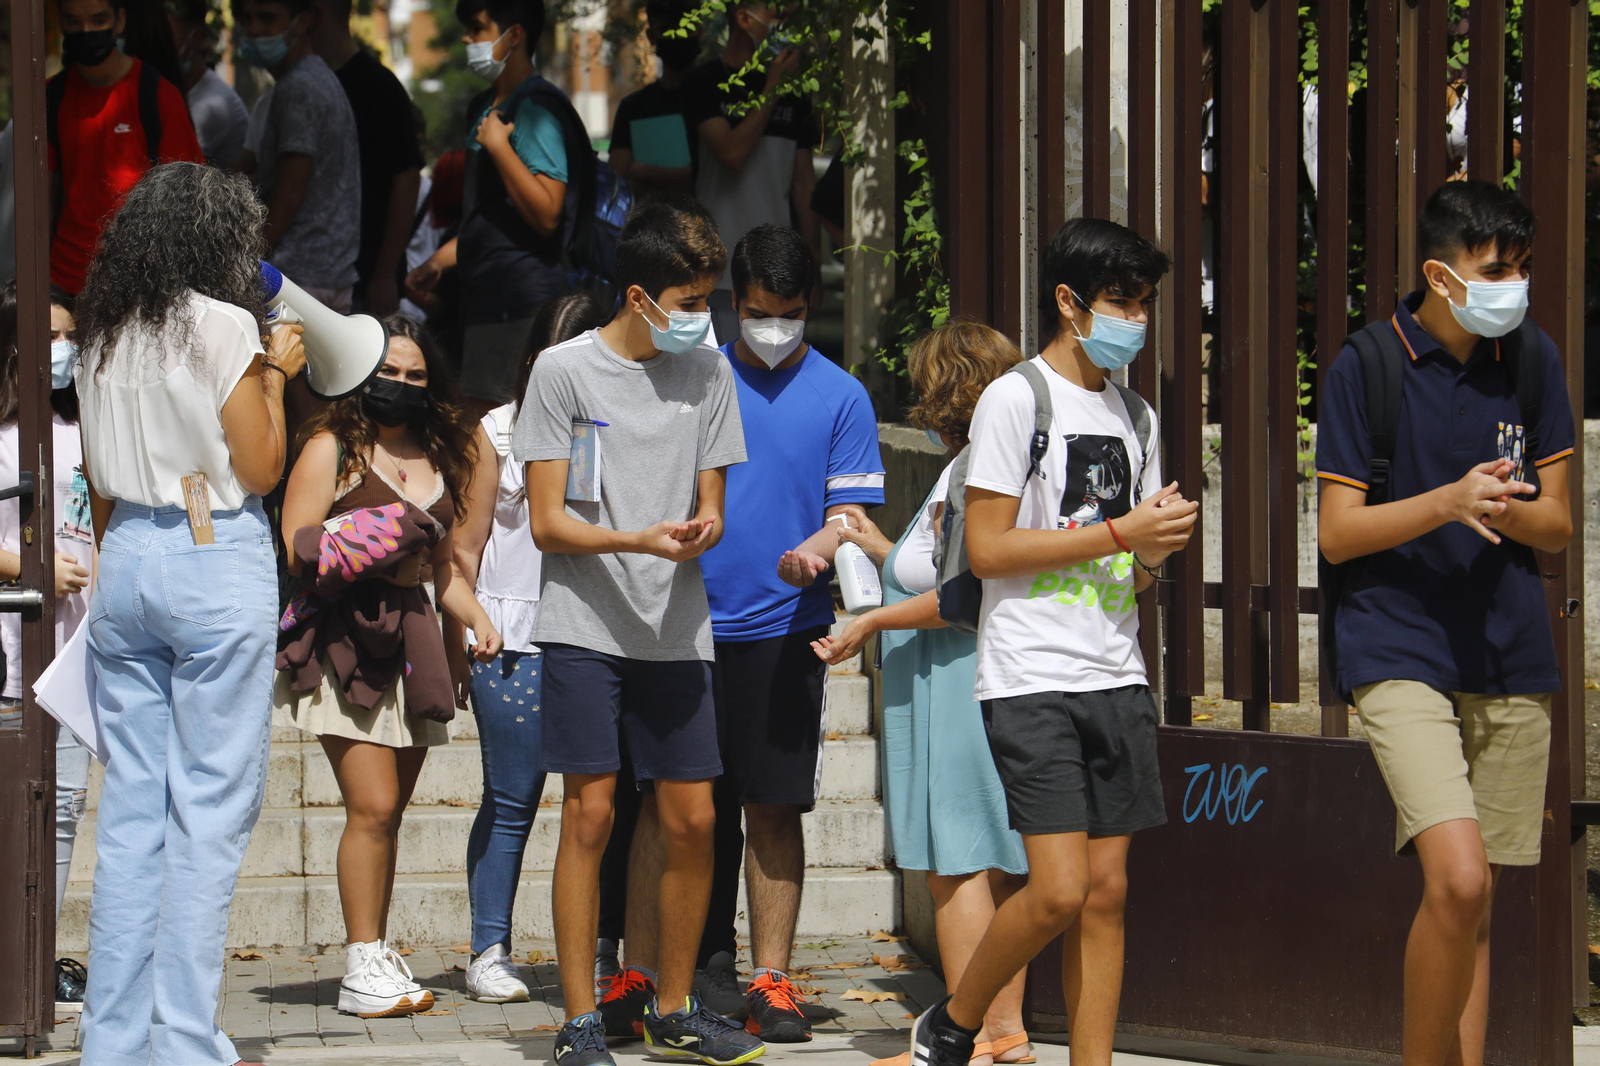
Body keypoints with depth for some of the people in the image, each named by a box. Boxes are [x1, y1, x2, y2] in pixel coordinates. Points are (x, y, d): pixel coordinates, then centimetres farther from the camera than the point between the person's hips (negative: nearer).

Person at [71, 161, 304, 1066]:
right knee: (211, 811, -3)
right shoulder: (223, 327, -9)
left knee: (130, 806, 8)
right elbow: (260, 470, -6)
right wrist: (276, 374, 6)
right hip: (218, 563, -6)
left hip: (127, 558, 6)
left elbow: (97, 481, 13)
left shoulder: (104, 334, 9)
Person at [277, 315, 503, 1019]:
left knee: (388, 812, 5)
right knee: (373, 807, -13)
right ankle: (363, 969, -10)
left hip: (411, 644, 6)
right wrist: (384, 563, -13)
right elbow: (295, 549, -6)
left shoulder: (437, 459, 20)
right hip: (344, 641, -6)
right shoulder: (333, 446, 1)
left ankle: (377, 960, 9)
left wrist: (476, 617, 10)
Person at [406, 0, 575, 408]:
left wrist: (498, 145, -21)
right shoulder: (483, 108, 19)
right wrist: (438, 262, 24)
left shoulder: (537, 109, -12)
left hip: (523, 303, -10)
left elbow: (546, 214, -21)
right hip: (485, 298, 10)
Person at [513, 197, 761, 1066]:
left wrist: (702, 532, -12)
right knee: (590, 813, -8)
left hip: (676, 631, 4)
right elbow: (547, 522, -4)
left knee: (692, 820, 3)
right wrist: (641, 540, -20)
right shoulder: (565, 370, -3)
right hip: (586, 626, -4)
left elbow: (710, 506, 13)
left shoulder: (708, 374, 10)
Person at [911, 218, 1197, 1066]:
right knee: (1060, 891, -13)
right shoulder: (1017, 399, -4)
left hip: (1115, 678, 7)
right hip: (1032, 681, -7)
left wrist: (1159, 546, -2)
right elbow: (987, 549, -11)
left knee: (1107, 890, 1)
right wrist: (1119, 533, -12)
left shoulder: (1135, 418, 17)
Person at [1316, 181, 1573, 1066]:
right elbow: (1336, 533, -5)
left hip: (1510, 658, 5)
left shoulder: (1534, 361, 8)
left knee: (1474, 905, 8)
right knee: (1458, 880, -21)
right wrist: (1449, 502, -20)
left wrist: (1505, 509, -12)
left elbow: (1557, 523, 11)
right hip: (1400, 651, -5)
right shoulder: (1365, 368, -5)